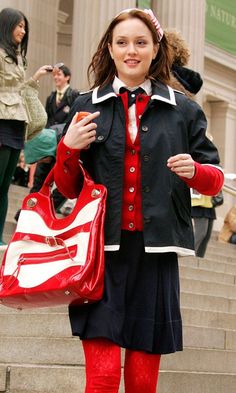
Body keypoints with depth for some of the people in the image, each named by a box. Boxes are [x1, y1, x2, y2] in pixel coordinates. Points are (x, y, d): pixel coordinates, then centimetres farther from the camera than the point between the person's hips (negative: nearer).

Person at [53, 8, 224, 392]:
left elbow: (216, 178, 13)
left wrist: (195, 170, -9)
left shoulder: (183, 110, 10)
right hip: (102, 248, 0)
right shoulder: (87, 106, 11)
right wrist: (68, 148, -6)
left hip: (155, 250, 1)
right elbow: (68, 189, 14)